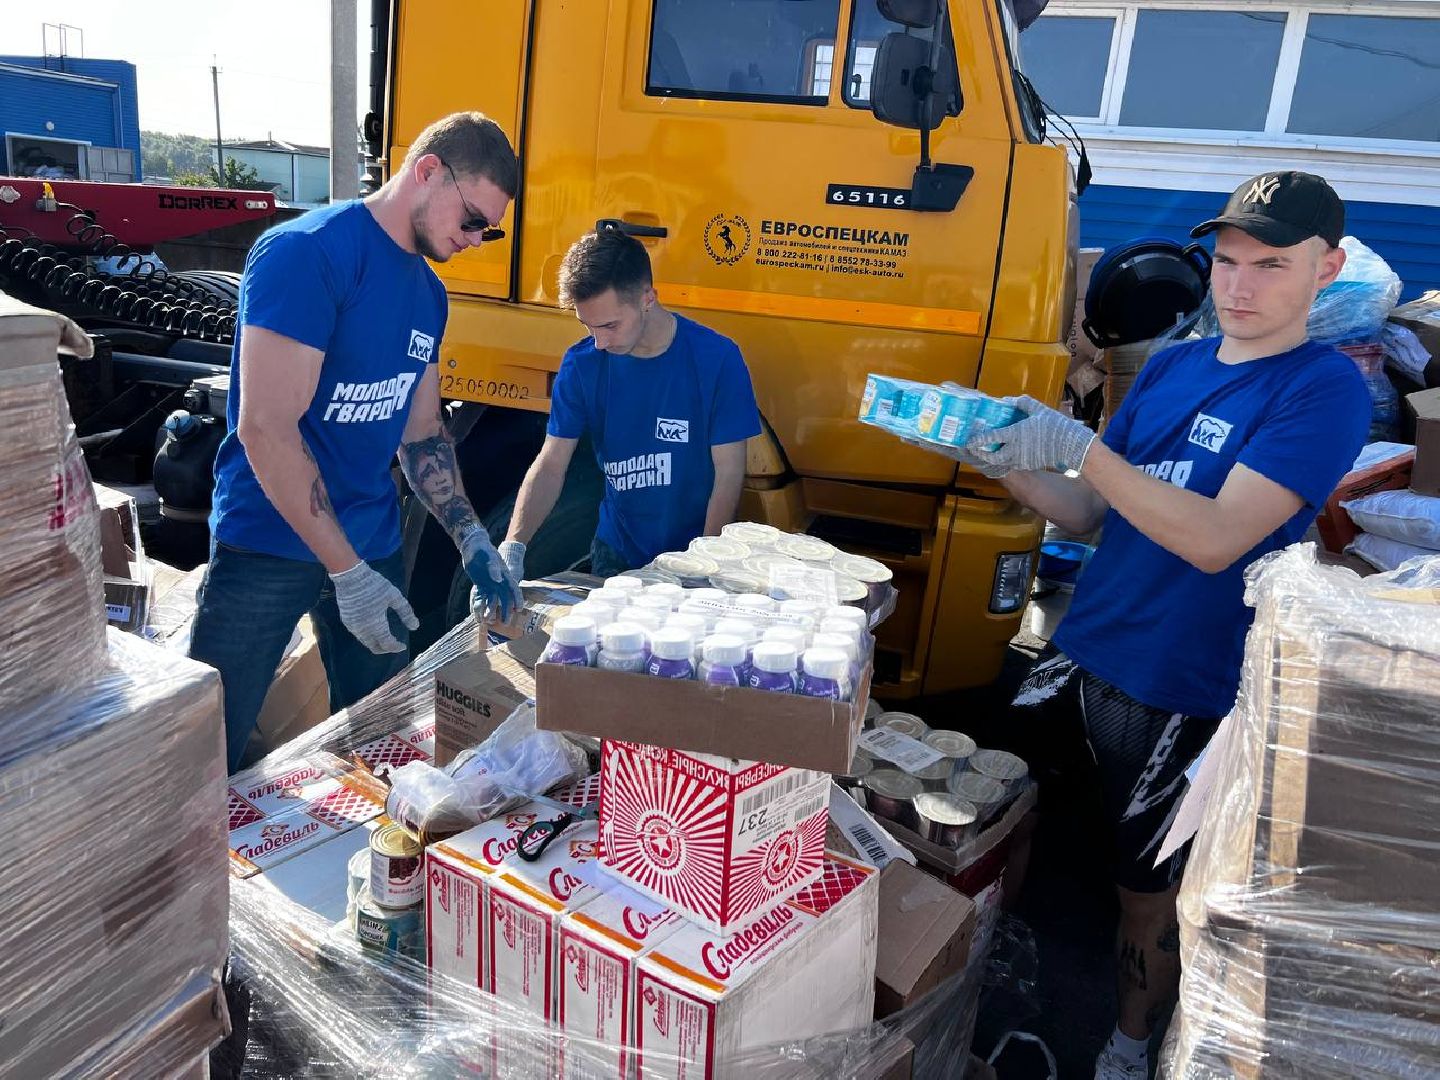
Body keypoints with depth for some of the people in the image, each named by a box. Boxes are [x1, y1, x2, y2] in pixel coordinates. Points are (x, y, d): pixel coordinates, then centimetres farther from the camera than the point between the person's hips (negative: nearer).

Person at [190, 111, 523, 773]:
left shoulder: (429, 293, 9)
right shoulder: (305, 253, -15)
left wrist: (472, 542, 3)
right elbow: (265, 428, -21)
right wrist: (348, 573, -21)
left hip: (372, 545, 7)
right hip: (268, 547, -7)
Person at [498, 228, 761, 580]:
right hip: (615, 555, 3)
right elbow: (550, 465, -6)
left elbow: (728, 474, -13)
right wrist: (511, 549, -21)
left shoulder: (717, 359, -15)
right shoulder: (581, 364, -7)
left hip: (693, 555, -2)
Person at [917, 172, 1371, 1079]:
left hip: (1181, 690, -6)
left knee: (1148, 890, 11)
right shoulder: (1174, 366, 7)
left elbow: (1216, 537, -23)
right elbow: (1095, 513, 8)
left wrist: (1078, 447, -28)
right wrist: (1008, 465, -8)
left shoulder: (1327, 388, -12)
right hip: (1081, 655, 6)